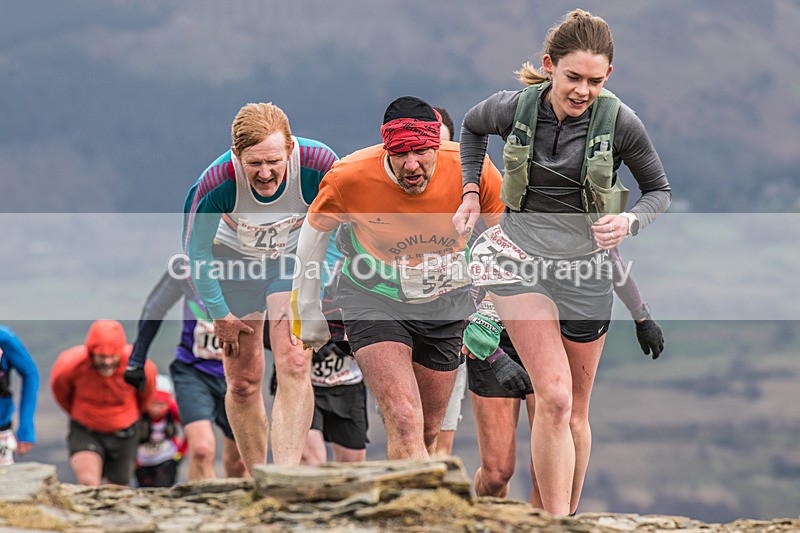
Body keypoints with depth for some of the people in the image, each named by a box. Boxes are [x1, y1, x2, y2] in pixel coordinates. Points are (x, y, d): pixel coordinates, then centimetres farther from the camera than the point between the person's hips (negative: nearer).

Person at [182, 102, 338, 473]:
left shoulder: (317, 166, -32)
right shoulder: (217, 183, -33)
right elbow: (196, 249, -14)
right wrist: (220, 314, -7)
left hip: (295, 258, 0)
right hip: (235, 259, 0)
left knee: (293, 366, -19)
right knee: (243, 383, 3)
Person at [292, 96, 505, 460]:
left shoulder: (474, 172, -21)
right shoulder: (350, 178, -24)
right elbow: (315, 229, -2)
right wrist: (307, 312, 5)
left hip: (446, 305, 3)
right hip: (373, 299, -3)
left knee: (428, 433, 15)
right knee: (405, 426, -23)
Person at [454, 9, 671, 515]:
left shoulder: (620, 121, -11)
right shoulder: (514, 108, -8)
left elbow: (659, 189, 4)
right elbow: (472, 126, 17)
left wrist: (629, 221, -16)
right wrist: (471, 193, 9)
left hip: (584, 263, 1)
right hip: (518, 254, -1)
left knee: (574, 410, 10)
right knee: (554, 397, -18)